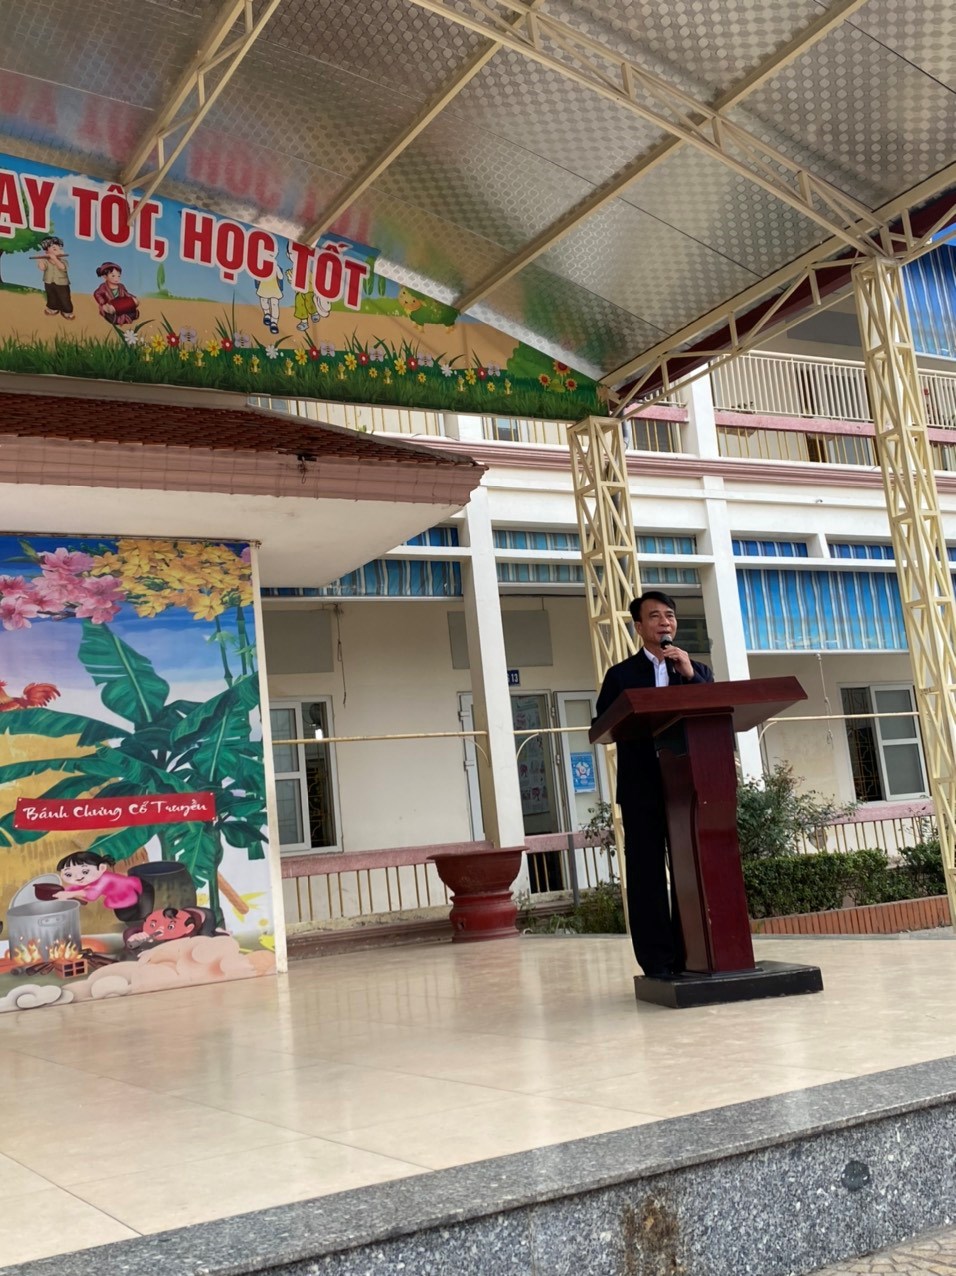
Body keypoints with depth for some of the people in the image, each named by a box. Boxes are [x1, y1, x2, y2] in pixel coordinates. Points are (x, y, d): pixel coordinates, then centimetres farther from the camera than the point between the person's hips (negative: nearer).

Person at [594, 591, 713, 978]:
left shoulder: (697, 670, 17)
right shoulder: (621, 674, 9)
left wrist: (690, 675, -7)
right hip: (642, 788, -2)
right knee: (647, 874, -3)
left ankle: (690, 954, 11)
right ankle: (657, 959, 0)